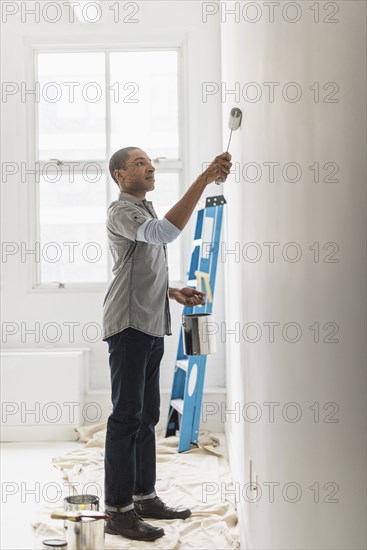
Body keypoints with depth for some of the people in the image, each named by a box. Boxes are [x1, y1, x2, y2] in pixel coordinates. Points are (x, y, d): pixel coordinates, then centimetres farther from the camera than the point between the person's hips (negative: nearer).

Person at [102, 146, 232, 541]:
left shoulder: (144, 211, 23)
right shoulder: (121, 211, -10)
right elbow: (166, 231, -31)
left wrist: (174, 293, 13)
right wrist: (204, 179, -33)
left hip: (151, 326, 10)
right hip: (129, 325, -10)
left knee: (147, 415, 12)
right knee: (127, 415, -9)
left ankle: (144, 497, 21)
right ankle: (118, 511, -5)